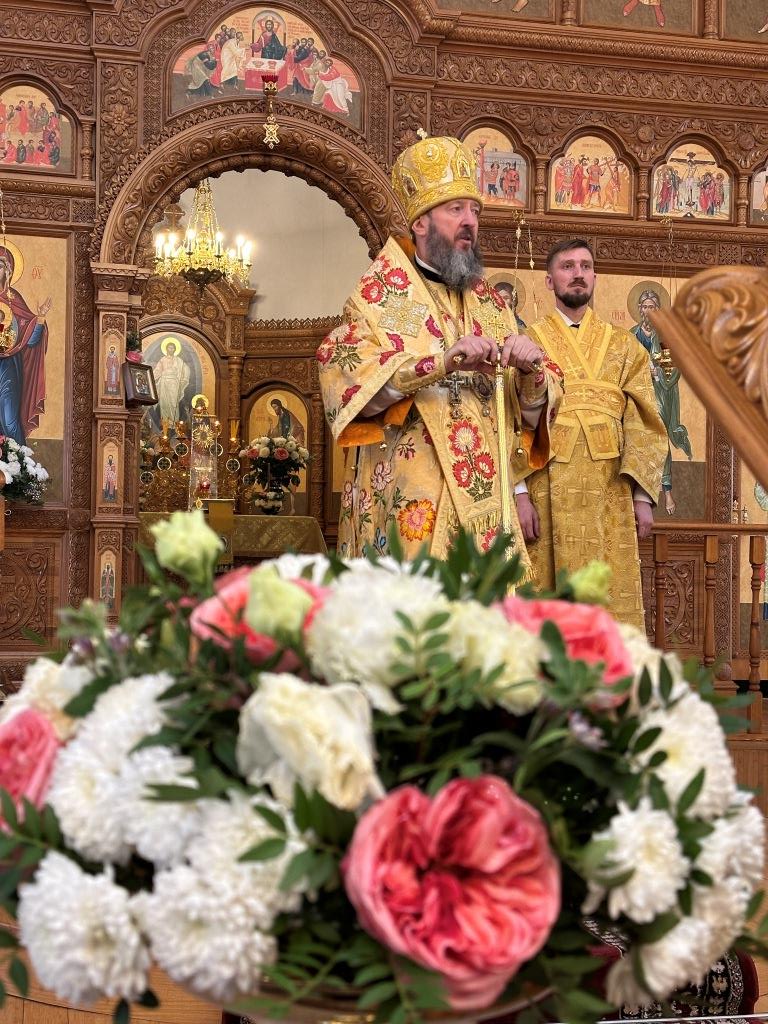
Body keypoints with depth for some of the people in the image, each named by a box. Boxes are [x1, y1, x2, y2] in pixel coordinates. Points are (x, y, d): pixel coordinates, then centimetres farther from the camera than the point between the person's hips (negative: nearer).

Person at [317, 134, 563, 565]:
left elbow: (534, 411, 12)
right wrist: (439, 362, -25)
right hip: (406, 509, -4)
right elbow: (341, 374, -16)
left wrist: (531, 373, -10)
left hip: (483, 510, 5)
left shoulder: (490, 305, 15)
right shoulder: (381, 293, 1)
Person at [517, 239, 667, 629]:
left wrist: (643, 496, -2)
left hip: (611, 495, 2)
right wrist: (519, 493, -10)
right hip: (546, 491, -1)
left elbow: (643, 424, 8)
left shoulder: (624, 346, 14)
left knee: (613, 604, -3)